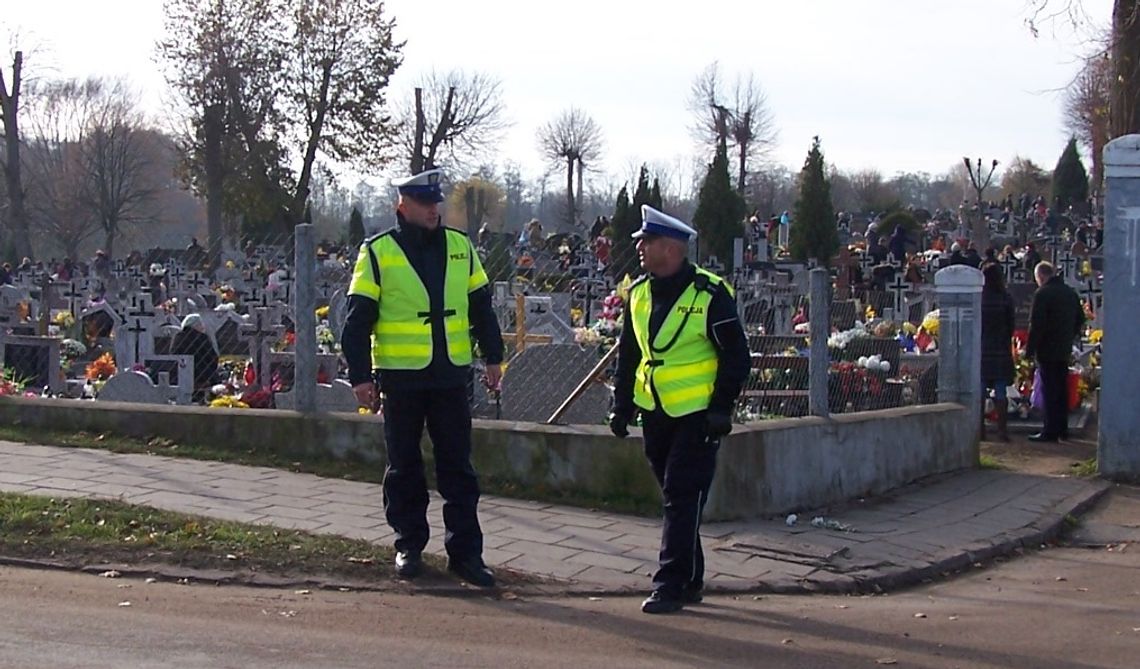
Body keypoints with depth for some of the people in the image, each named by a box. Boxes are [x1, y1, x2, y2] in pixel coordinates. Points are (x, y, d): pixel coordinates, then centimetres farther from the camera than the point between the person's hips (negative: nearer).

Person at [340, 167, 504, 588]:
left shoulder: (460, 247, 8)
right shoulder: (377, 252, -2)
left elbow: (481, 307, 15)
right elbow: (358, 319, -3)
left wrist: (493, 357, 11)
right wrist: (360, 375, -8)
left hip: (451, 376, 2)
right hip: (401, 377, -2)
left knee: (458, 466, 3)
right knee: (404, 467, 7)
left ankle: (465, 552, 8)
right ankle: (409, 546, 20)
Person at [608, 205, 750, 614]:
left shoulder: (710, 294, -13)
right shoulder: (638, 293, 7)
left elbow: (736, 356, -10)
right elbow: (628, 353, 16)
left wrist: (721, 408, -14)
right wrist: (622, 405, 11)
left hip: (696, 413, -7)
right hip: (655, 412, 7)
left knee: (683, 498, -8)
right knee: (674, 498, 13)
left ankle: (671, 585, -6)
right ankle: (690, 581, 23)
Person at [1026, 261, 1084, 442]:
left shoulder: (1042, 293, -14)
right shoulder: (1071, 293, 11)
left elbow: (1036, 324, -18)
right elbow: (1080, 319, 18)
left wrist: (1030, 349, -13)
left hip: (1047, 351, -8)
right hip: (1065, 350, 8)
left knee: (1049, 390, -4)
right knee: (1062, 389, 14)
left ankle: (1051, 431, -3)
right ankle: (1062, 429, 20)